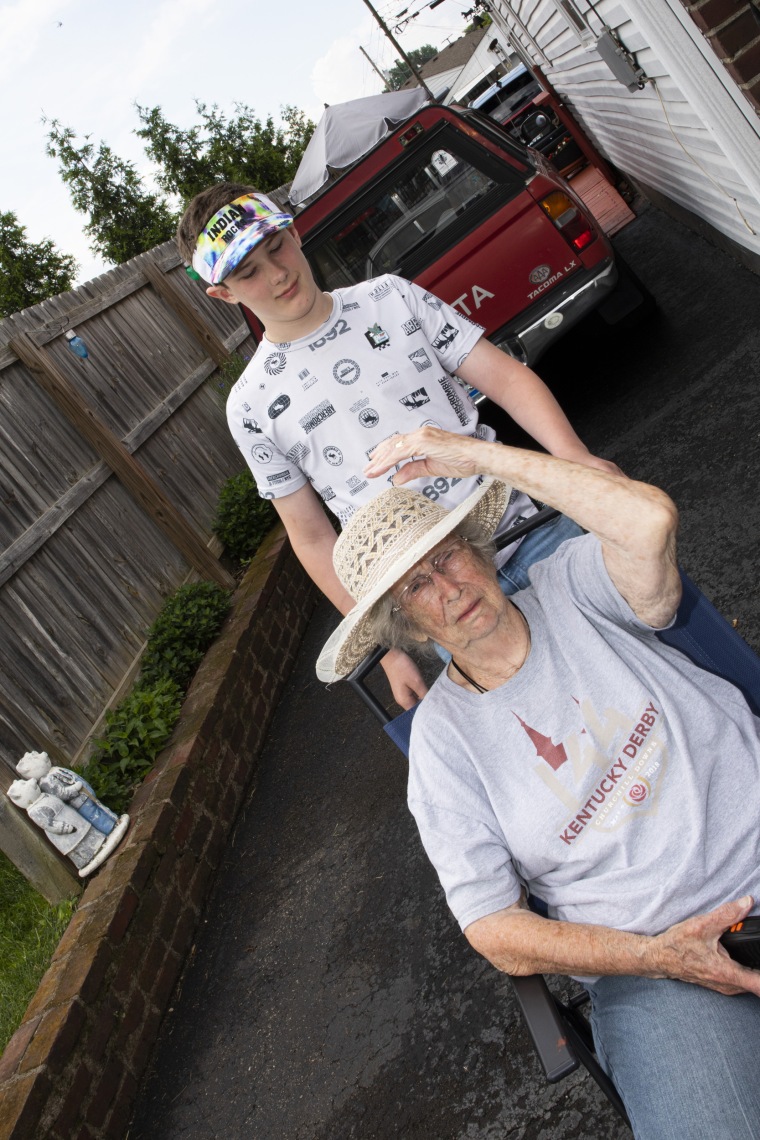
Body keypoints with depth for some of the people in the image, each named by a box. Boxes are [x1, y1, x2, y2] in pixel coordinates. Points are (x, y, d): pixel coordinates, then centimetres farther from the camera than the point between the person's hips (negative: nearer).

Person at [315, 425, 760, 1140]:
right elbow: (497, 933, -1)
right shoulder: (442, 741, 0)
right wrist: (654, 955, -14)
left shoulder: (568, 590, 3)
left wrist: (477, 453, -15)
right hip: (649, 961, -1)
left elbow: (650, 520, -20)